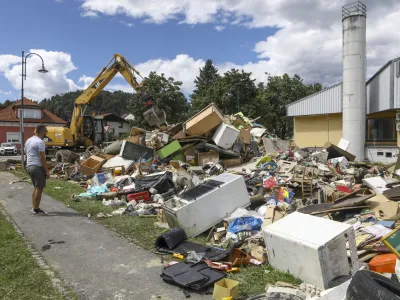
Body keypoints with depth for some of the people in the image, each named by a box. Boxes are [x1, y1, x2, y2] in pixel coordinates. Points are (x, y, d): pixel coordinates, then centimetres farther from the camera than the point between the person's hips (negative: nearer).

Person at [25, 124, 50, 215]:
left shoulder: (28, 140, 14)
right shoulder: (40, 142, -16)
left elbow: (27, 154, 18)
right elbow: (42, 158, -19)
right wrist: (47, 171, -16)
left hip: (29, 166, 10)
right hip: (38, 167, -10)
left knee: (35, 188, 17)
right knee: (39, 188, -2)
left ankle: (34, 208, 21)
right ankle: (36, 210, 2)